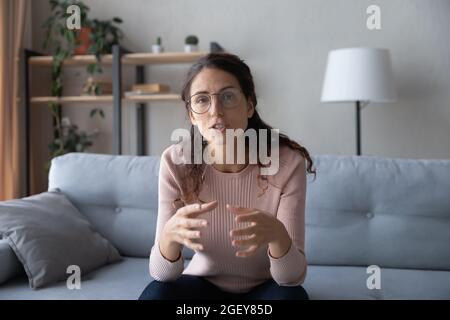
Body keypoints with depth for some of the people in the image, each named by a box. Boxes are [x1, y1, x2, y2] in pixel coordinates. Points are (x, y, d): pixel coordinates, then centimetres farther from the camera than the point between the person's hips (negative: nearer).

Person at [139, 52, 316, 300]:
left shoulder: (287, 162, -23)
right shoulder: (176, 162, -18)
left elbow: (293, 277, -23)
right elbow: (162, 273, -19)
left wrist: (277, 234, -45)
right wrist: (170, 235, -41)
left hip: (265, 287, 0)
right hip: (203, 283, 1)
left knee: (290, 296, -32)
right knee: (156, 294, -29)